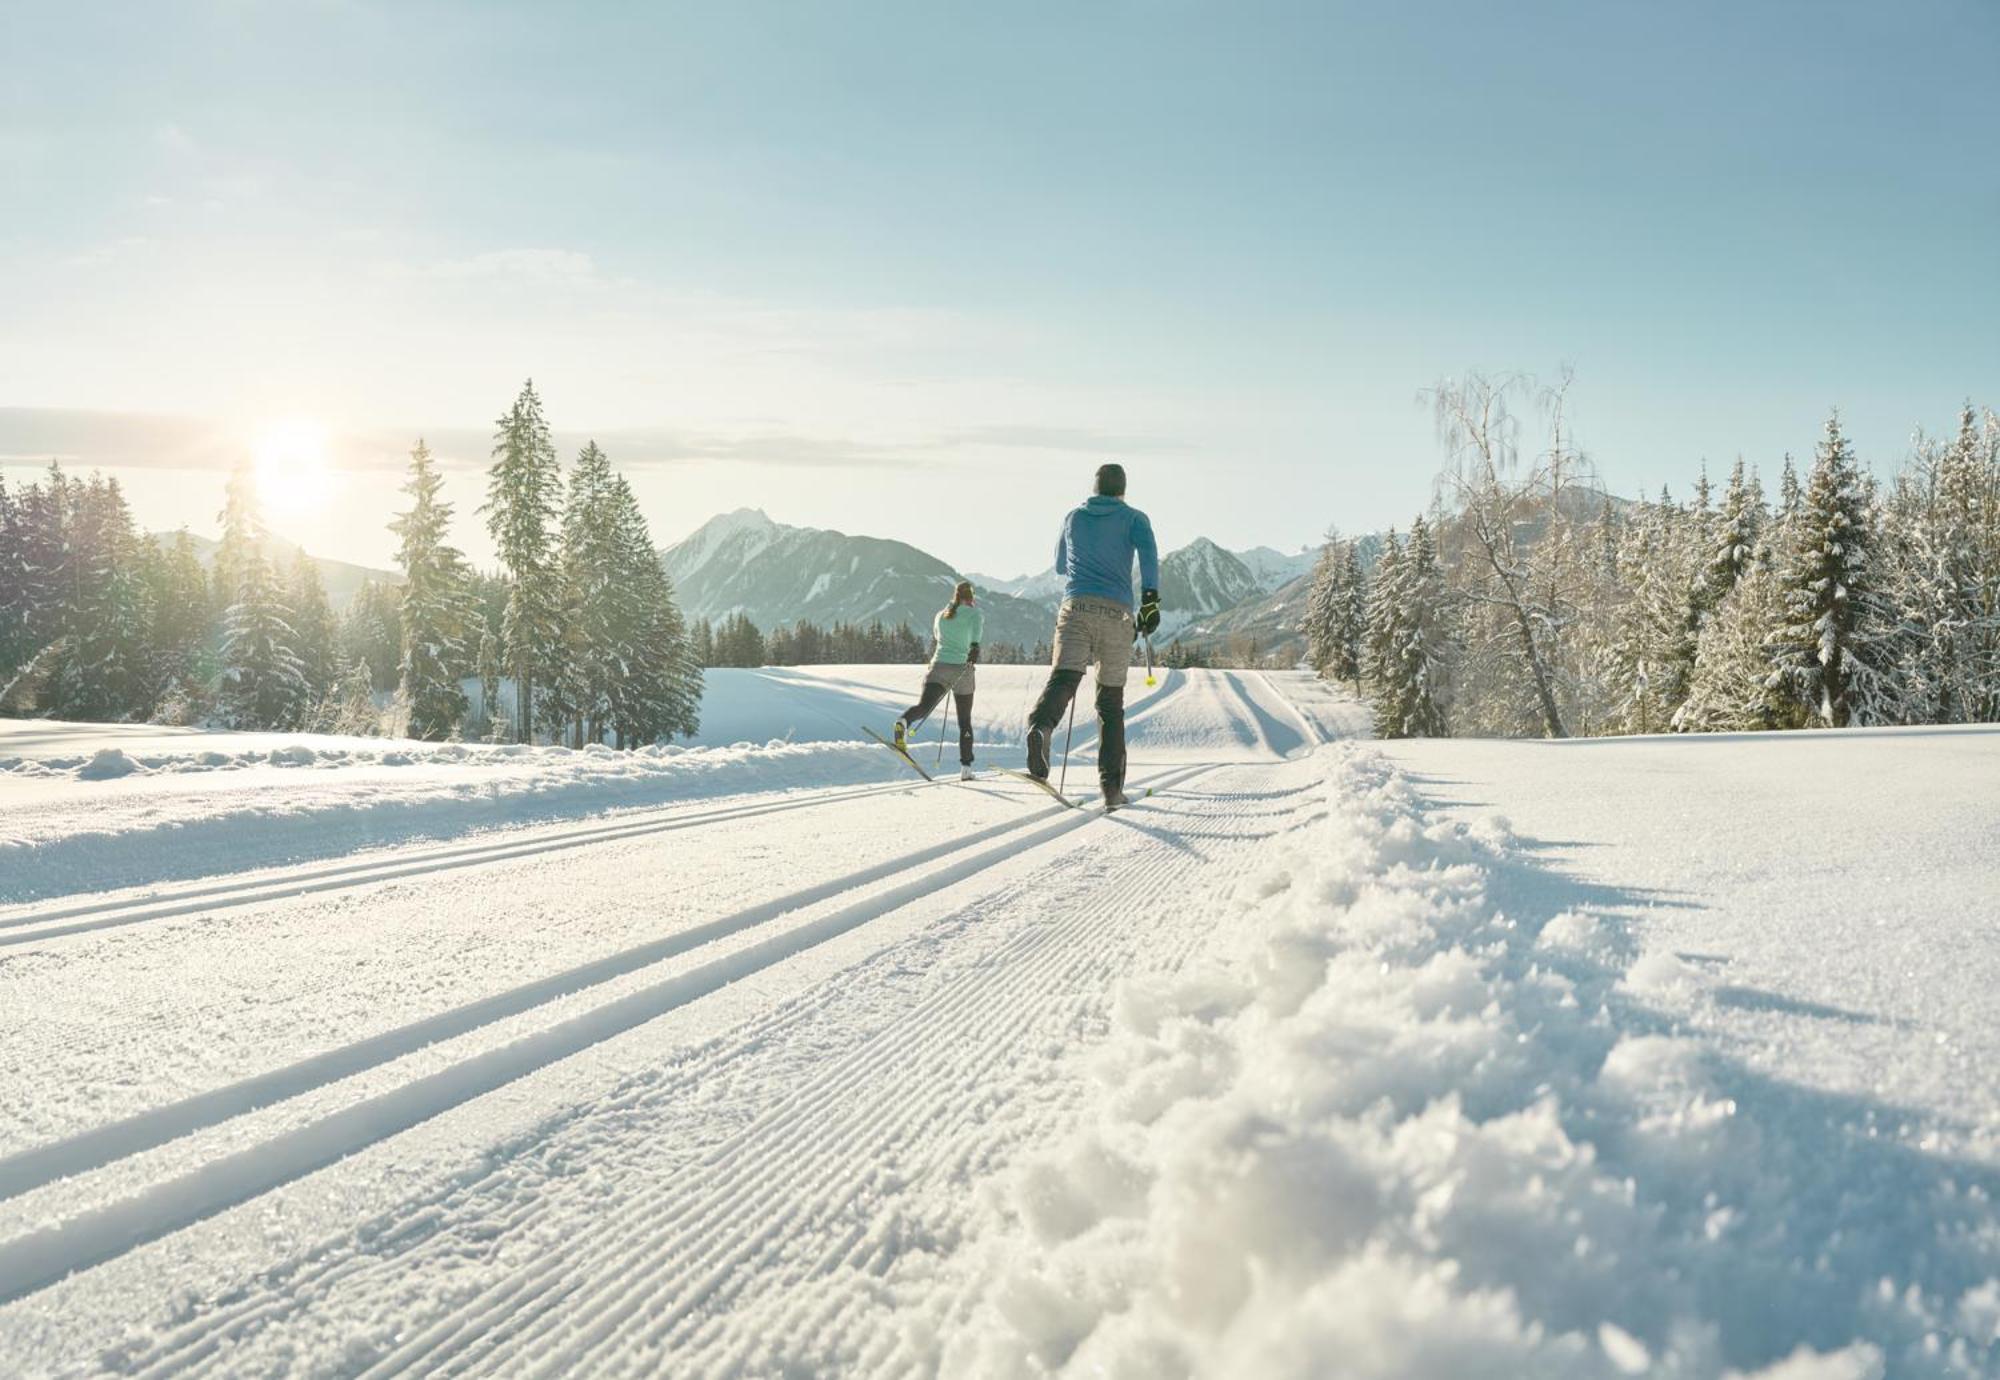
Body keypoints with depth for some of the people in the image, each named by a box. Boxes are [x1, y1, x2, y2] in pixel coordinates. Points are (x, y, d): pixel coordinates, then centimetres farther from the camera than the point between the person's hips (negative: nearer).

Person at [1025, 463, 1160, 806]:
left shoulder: (1074, 517, 21)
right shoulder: (1134, 518, 12)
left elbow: (1060, 567, 34)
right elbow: (1148, 552, -9)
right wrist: (1150, 600, -15)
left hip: (1075, 607, 1)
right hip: (1116, 613, -1)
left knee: (1063, 678, -18)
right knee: (1111, 700, 9)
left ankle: (1040, 726, -53)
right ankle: (1111, 785, 5)